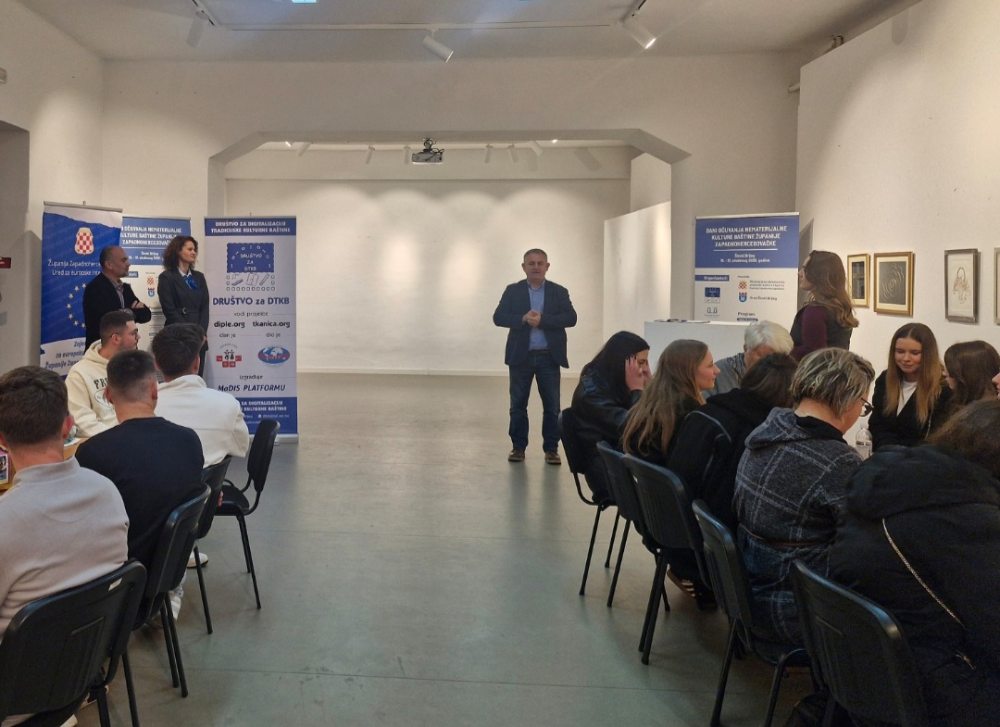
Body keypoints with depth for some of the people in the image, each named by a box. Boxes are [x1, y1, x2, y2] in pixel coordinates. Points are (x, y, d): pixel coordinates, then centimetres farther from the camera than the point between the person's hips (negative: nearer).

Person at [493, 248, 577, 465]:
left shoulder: (559, 292, 4)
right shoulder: (512, 291, 5)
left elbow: (571, 318, -8)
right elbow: (498, 317, -5)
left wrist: (542, 320, -18)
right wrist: (523, 319, -19)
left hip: (549, 357, 0)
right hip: (520, 356, 0)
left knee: (552, 405, 2)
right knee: (518, 405, 6)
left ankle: (551, 448, 11)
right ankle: (518, 447, 17)